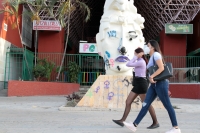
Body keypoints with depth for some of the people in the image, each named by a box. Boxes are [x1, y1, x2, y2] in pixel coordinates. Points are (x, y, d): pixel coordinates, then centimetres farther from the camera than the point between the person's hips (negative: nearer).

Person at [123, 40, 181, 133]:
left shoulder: (156, 54, -6)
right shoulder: (152, 57, 22)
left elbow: (161, 68, -18)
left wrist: (151, 76, -17)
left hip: (160, 83, -9)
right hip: (154, 84, 9)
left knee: (167, 105, -2)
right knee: (145, 104, 2)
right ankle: (134, 125, -1)